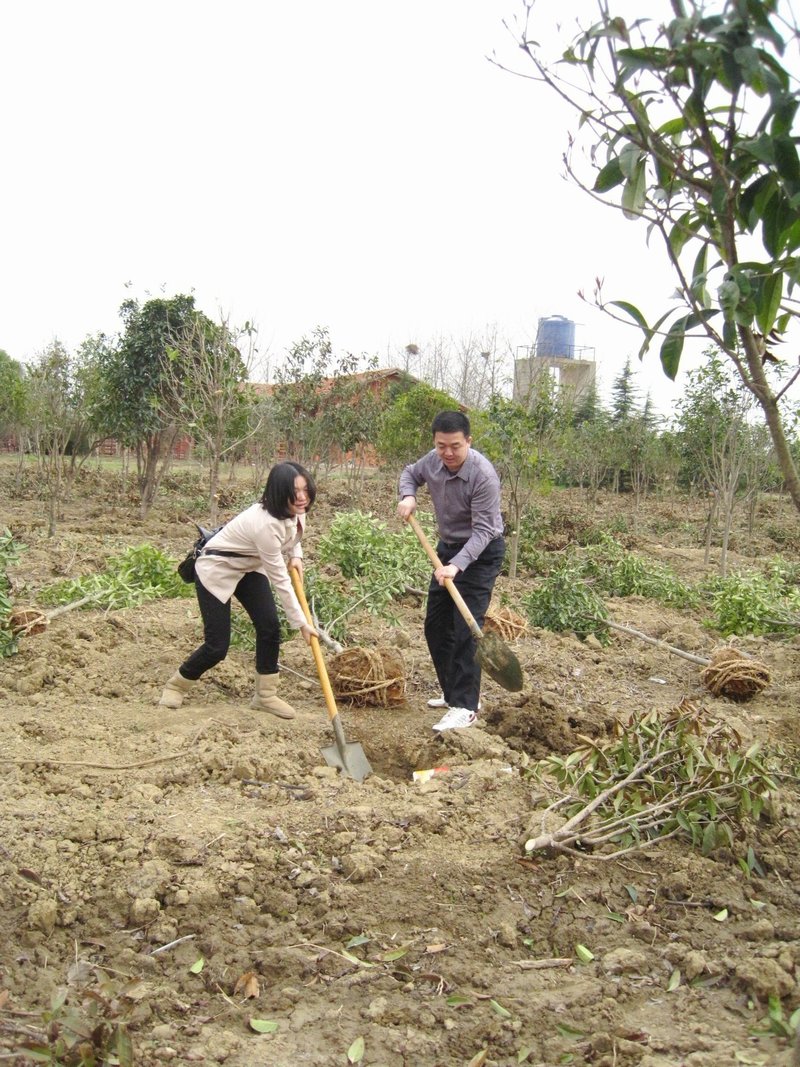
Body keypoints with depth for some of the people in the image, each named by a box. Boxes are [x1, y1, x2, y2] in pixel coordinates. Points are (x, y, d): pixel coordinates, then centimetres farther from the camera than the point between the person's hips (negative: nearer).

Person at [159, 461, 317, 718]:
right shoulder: (266, 524, -37)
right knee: (217, 645, -7)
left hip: (249, 568, 8)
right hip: (216, 570, -8)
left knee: (269, 627, -5)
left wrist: (296, 555, -2)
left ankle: (265, 695, 11)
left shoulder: (295, 512, -12)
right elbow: (280, 580, -30)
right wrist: (301, 623, -25)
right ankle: (176, 685, 21)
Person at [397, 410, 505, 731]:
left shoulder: (483, 475, -28)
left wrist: (457, 565, -40)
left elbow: (483, 530, -28)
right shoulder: (433, 460, -8)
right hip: (448, 547, 8)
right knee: (436, 625, 12)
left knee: (465, 629, -13)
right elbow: (410, 473, 15)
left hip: (480, 553, -8)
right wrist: (408, 496, -7)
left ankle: (465, 707, -7)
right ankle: (453, 691, 26)